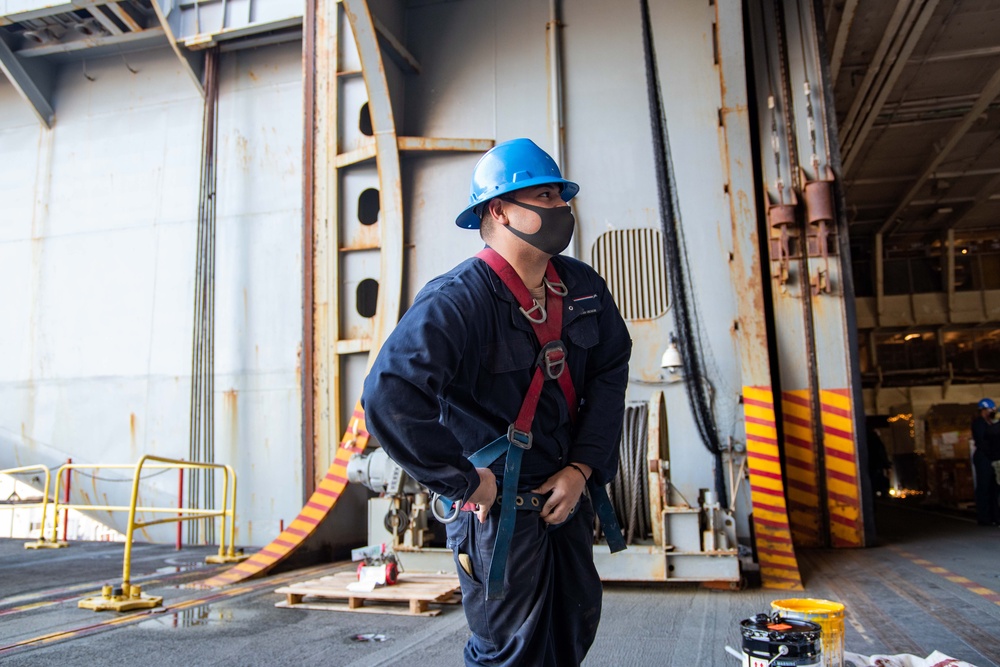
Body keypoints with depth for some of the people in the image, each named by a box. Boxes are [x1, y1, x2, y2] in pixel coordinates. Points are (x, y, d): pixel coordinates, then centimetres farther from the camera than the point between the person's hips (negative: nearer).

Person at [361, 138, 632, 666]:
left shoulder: (583, 288, 1)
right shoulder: (460, 299, -23)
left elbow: (610, 373, 5)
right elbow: (389, 397, -33)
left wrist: (582, 467, -5)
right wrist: (464, 482, -24)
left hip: (565, 494, 7)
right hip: (497, 505, -7)